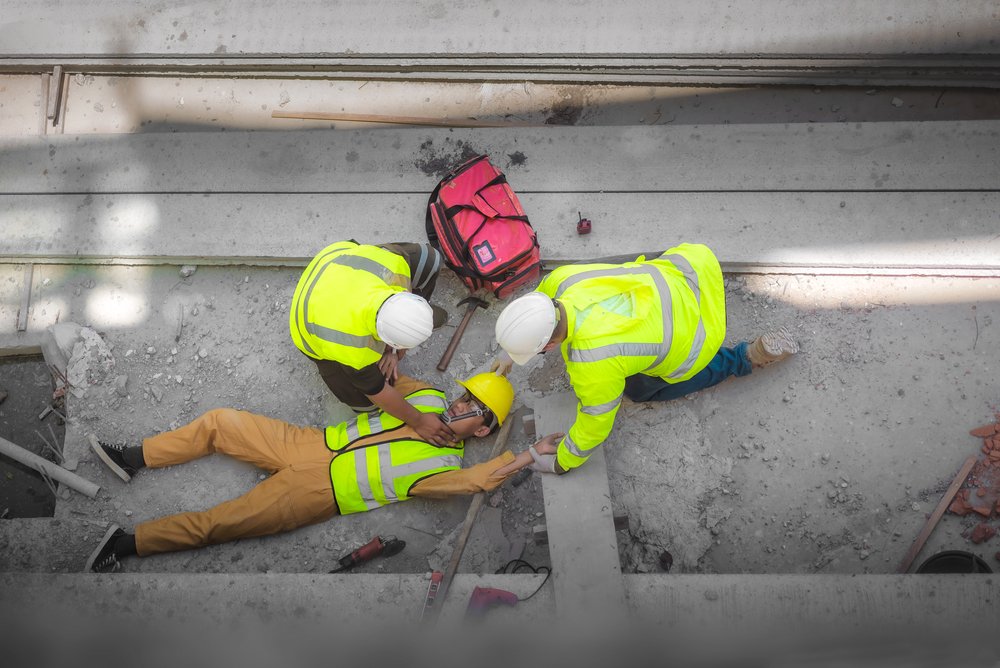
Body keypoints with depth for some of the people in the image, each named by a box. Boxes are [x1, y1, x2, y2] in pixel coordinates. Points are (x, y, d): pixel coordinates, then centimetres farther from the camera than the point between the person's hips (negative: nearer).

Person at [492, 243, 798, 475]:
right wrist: (509, 355, 13)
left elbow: (593, 426, -19)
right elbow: (536, 304, 5)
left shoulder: (591, 365, -37)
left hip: (692, 335, -6)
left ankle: (751, 356, 17)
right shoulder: (561, 279, -21)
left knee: (640, 389, 21)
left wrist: (560, 463, -2)